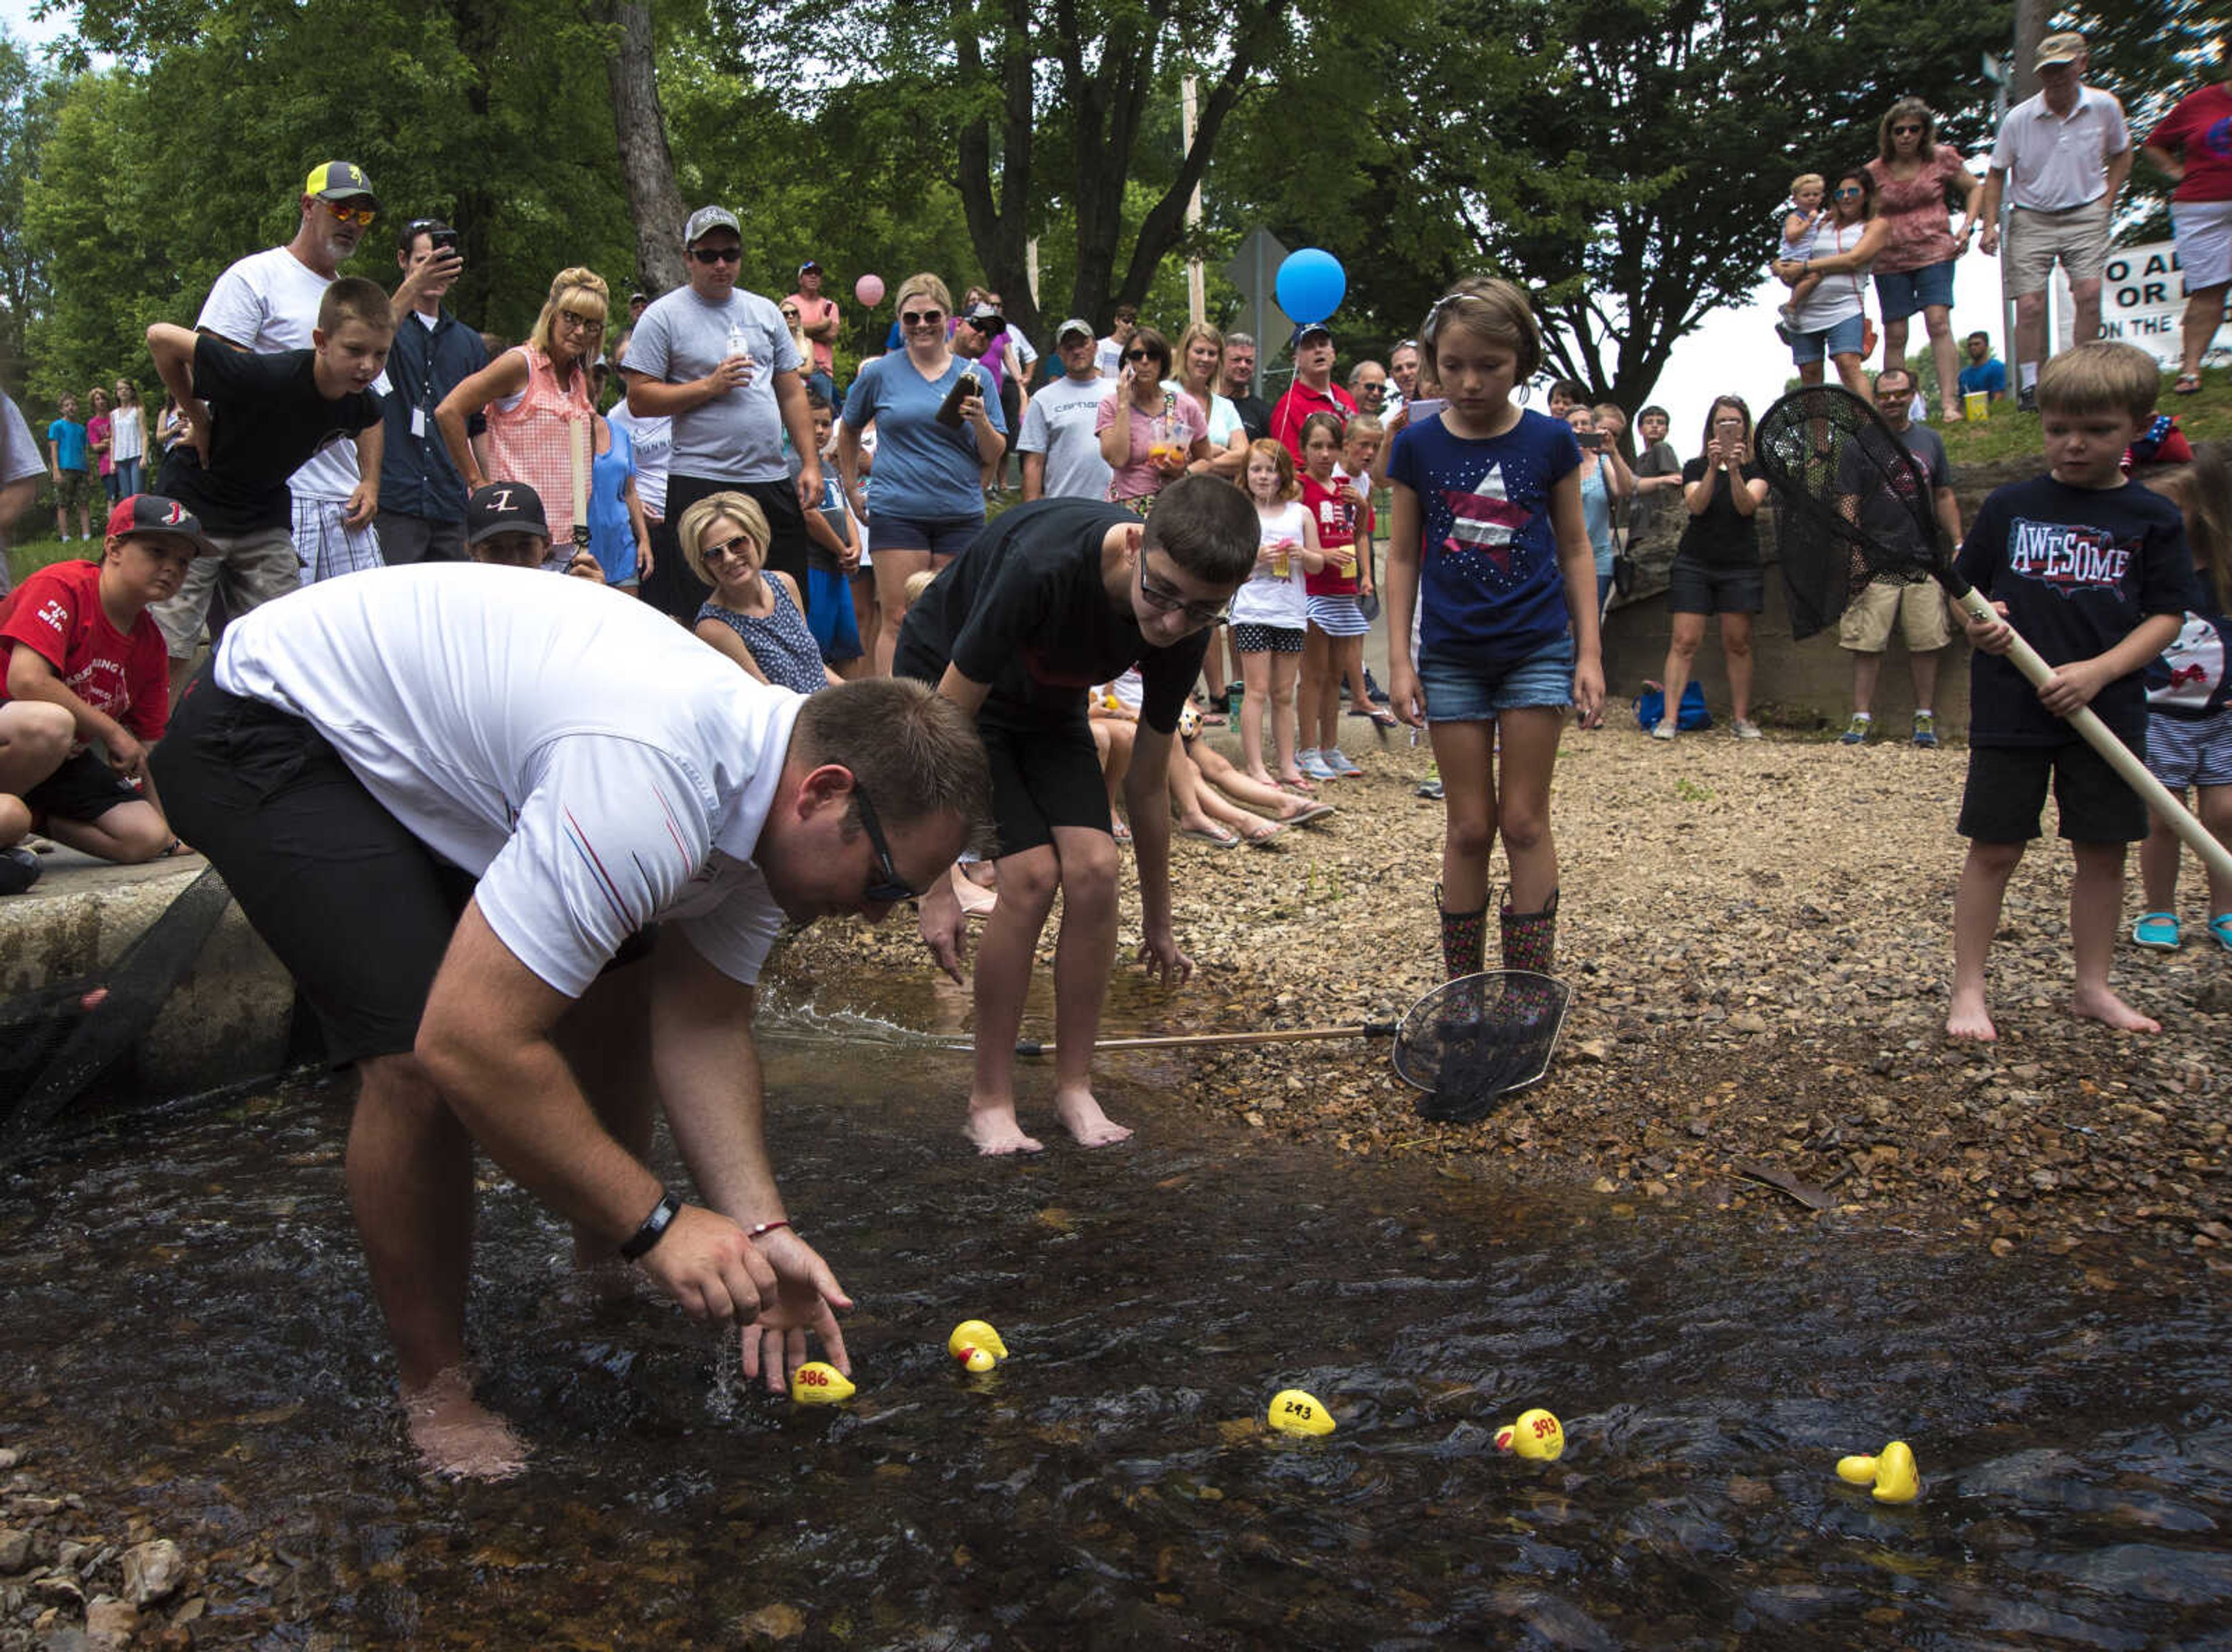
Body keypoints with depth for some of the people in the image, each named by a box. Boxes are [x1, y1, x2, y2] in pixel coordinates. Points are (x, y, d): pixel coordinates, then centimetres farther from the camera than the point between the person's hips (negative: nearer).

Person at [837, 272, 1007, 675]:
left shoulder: (974, 377, 8)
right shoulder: (880, 373, 6)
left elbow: (995, 454, 8)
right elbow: (848, 431, 21)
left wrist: (980, 422, -11)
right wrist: (852, 490, 17)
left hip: (961, 516, 2)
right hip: (897, 513, -2)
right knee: (898, 621, -5)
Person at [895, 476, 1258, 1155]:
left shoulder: (1183, 632, -22)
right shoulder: (1044, 564, -40)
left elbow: (1146, 782, -7)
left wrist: (1158, 923, 2)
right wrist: (937, 886, -29)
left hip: (1047, 706, 5)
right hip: (945, 682, -4)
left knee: (1093, 869, -14)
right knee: (1032, 874, -19)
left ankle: (1073, 1085, 4)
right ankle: (990, 1099, -3)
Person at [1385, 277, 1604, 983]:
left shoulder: (1549, 441, -3)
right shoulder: (1418, 446, -2)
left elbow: (1574, 548, 4)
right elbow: (1403, 556, 2)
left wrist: (1589, 650, -1)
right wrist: (1399, 659, -3)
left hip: (1537, 648, -1)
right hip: (1452, 657, 1)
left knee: (1524, 822, 2)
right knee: (1469, 827, 5)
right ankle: (1460, 989, 16)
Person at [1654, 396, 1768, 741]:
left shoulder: (1757, 468, 7)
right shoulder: (1695, 467, 8)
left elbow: (1747, 506, -10)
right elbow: (1696, 505, -9)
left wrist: (1735, 471, -24)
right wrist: (1713, 469, -21)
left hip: (1740, 566, 0)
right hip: (1695, 563, 0)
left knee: (1738, 643, 0)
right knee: (1684, 641, -8)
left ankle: (1741, 718, 7)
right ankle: (1669, 718, -10)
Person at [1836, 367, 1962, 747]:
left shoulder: (1929, 440, 13)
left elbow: (1944, 497, 18)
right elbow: (1848, 504, 0)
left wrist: (1958, 544, 10)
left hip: (1924, 558, 3)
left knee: (1926, 642, 2)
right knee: (1867, 644, -4)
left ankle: (1925, 717, 10)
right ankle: (1862, 719, 0)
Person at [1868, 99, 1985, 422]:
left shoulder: (1942, 158, 4)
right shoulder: (1875, 172, 4)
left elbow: (1975, 188, 15)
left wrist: (1967, 226, 3)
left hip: (1934, 252, -1)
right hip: (1890, 260, 1)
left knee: (1939, 322, -16)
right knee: (1895, 335, 0)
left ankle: (1948, 401, -19)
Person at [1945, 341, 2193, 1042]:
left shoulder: (2152, 518, 2)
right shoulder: (2010, 505, 4)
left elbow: (2166, 615, -1)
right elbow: (1964, 586, 10)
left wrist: (2100, 670, -15)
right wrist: (1978, 623, -12)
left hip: (2106, 713, 1)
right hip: (2009, 712, -1)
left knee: (2102, 851, 8)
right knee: (1993, 850, 0)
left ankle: (2093, 987, 23)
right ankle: (1968, 991, 8)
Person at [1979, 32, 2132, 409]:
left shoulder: (2105, 107, -1)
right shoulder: (2018, 118, -5)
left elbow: (2121, 154, 16)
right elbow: (1997, 173, 4)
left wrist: (2107, 201, 5)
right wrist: (1990, 225, -5)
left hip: (2085, 215, 1)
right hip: (2031, 218, 0)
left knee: (2089, 293, -16)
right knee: (2029, 306, -9)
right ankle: (2029, 387, 2)